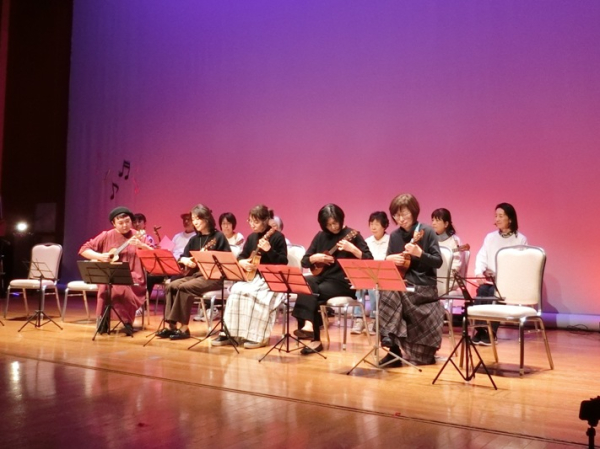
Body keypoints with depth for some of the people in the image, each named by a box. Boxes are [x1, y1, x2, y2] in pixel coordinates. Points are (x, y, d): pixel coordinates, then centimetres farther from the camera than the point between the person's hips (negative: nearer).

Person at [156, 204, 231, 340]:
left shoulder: (218, 237, -5)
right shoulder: (194, 239, 14)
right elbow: (182, 257, 17)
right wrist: (185, 261, -6)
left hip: (213, 277, -7)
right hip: (195, 274, 7)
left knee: (184, 288, -27)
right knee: (172, 286, -16)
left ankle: (184, 327, -21)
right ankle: (170, 325, -17)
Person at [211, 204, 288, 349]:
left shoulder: (277, 237, -9)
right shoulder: (252, 237, 9)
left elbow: (283, 262, -16)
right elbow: (241, 256, 18)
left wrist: (269, 250, -29)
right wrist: (242, 262, -6)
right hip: (253, 276, 6)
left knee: (255, 295, -31)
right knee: (236, 290, -20)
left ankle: (258, 337, -18)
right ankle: (229, 333, -12)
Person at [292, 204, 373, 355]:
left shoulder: (351, 235, -5)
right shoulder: (321, 236, 9)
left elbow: (369, 261, -14)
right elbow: (304, 262, 12)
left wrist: (352, 249, -27)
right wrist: (316, 258, -9)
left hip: (344, 282, -5)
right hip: (322, 277, 5)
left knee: (312, 292, -28)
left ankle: (314, 339, -24)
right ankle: (308, 325, -24)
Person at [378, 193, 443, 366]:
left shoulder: (426, 231, -6)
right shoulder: (394, 236, 9)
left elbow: (438, 262, -9)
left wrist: (419, 253, -25)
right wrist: (389, 259, -8)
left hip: (424, 286, -5)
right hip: (402, 284, 5)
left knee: (391, 293, -30)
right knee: (386, 291, -26)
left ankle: (396, 347, -19)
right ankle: (396, 348, -13)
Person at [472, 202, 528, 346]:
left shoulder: (521, 239, 4)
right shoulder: (490, 237, 15)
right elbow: (481, 257, 4)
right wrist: (479, 272, -17)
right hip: (489, 277, 3)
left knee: (495, 292, -32)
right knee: (481, 290, -29)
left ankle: (491, 332, -24)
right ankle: (480, 329, -24)